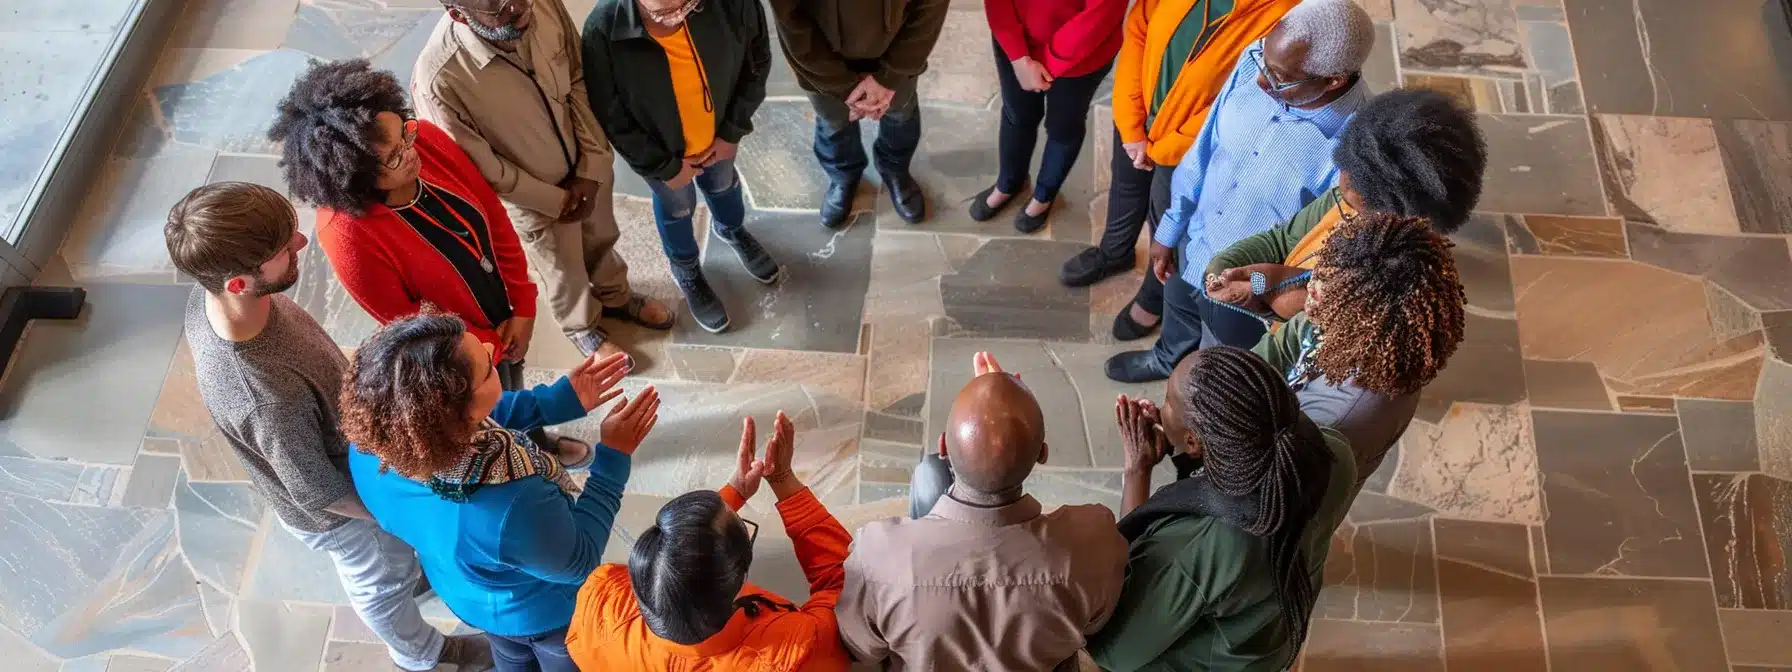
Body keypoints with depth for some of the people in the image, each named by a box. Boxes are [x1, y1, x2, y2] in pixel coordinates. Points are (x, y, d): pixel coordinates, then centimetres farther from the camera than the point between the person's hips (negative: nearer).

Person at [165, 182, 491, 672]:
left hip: (342, 454, 6)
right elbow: (319, 494, -29)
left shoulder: (210, 292, -26)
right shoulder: (271, 400, -48)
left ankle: (409, 573, 70)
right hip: (337, 511, -6)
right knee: (381, 582, 27)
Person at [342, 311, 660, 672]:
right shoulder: (512, 510, -50)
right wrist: (613, 456, -23)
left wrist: (560, 398, -10)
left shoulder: (366, 451, -30)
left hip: (464, 593, 5)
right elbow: (578, 561, -27)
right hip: (542, 612, -5)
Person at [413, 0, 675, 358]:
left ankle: (615, 296, 63)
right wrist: (555, 200, -12)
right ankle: (581, 325, 57)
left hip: (589, 166, 4)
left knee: (601, 239, 31)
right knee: (564, 270, 25)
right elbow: (481, 168, -23)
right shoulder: (439, 80, -37)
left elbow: (580, 80, -9)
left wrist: (591, 169, -12)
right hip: (534, 198, -4)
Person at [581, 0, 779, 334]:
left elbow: (757, 58, -12)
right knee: (676, 209, 27)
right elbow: (611, 117, -21)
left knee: (723, 185, 33)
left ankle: (731, 230, 68)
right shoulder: (604, 30, -38)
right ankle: (687, 272, 59)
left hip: (719, 134, 2)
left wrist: (733, 131, -8)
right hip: (661, 148, -2)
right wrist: (664, 167, -12)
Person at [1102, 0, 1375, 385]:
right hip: (1195, 244, 6)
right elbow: (1205, 150, -4)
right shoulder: (1256, 62, -20)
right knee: (1178, 308, 37)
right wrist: (1170, 229, 8)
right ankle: (1169, 359, 71)